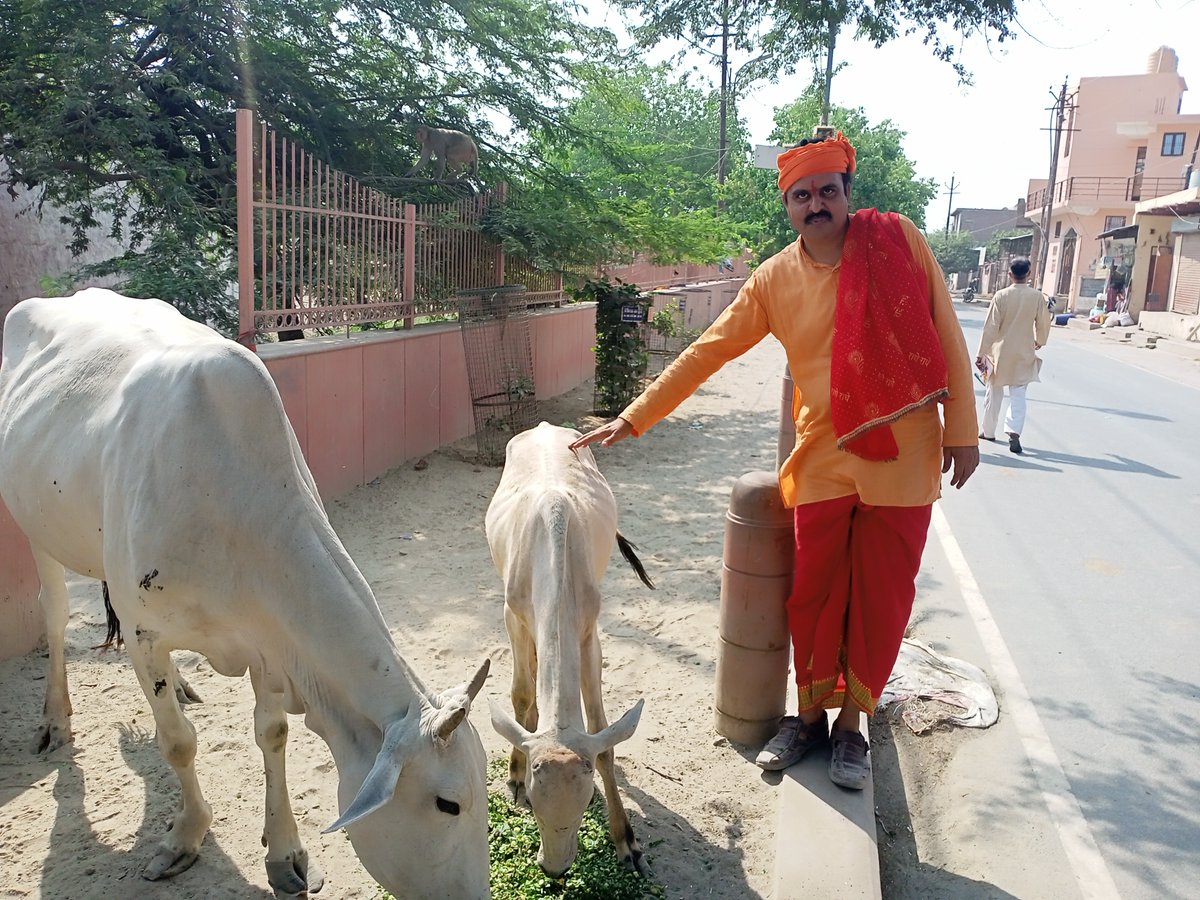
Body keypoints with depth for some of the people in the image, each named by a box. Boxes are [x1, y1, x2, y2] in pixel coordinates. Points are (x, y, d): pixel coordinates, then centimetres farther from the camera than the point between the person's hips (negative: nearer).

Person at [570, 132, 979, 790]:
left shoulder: (897, 239, -3)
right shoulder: (774, 280, 1)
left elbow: (944, 334, 1)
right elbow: (705, 353, 2)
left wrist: (961, 429, -1)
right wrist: (633, 418, -2)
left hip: (903, 458, -1)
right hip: (824, 460, 1)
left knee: (880, 598, 7)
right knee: (815, 595, 6)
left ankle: (850, 725, 26)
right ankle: (810, 717, 28)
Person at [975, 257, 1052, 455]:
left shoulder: (1001, 295, -9)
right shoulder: (1037, 296, -5)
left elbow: (990, 327, -11)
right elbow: (1043, 324, 2)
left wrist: (981, 353, -7)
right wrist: (1040, 341, 23)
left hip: (1000, 352, 0)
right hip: (1024, 354, 0)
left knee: (994, 393, 15)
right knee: (1018, 396, 2)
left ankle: (988, 431, 26)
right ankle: (1014, 433, -16)